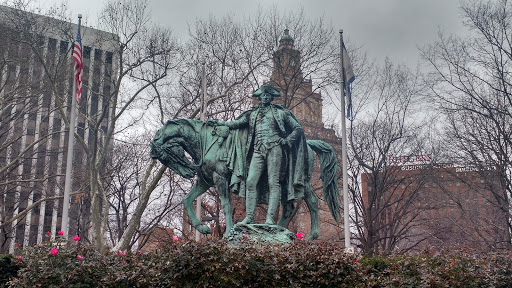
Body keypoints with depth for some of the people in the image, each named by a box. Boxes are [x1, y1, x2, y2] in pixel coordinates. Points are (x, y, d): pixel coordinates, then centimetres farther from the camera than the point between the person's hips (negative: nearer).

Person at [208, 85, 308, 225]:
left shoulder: (280, 112, 11)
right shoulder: (252, 113, 20)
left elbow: (298, 128, 12)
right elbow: (236, 123, 25)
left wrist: (287, 141, -1)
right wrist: (218, 122, 20)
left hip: (274, 149, -3)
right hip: (258, 150, 3)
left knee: (273, 183, -9)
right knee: (251, 182, -7)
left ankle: (270, 218, -12)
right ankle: (249, 217, -4)